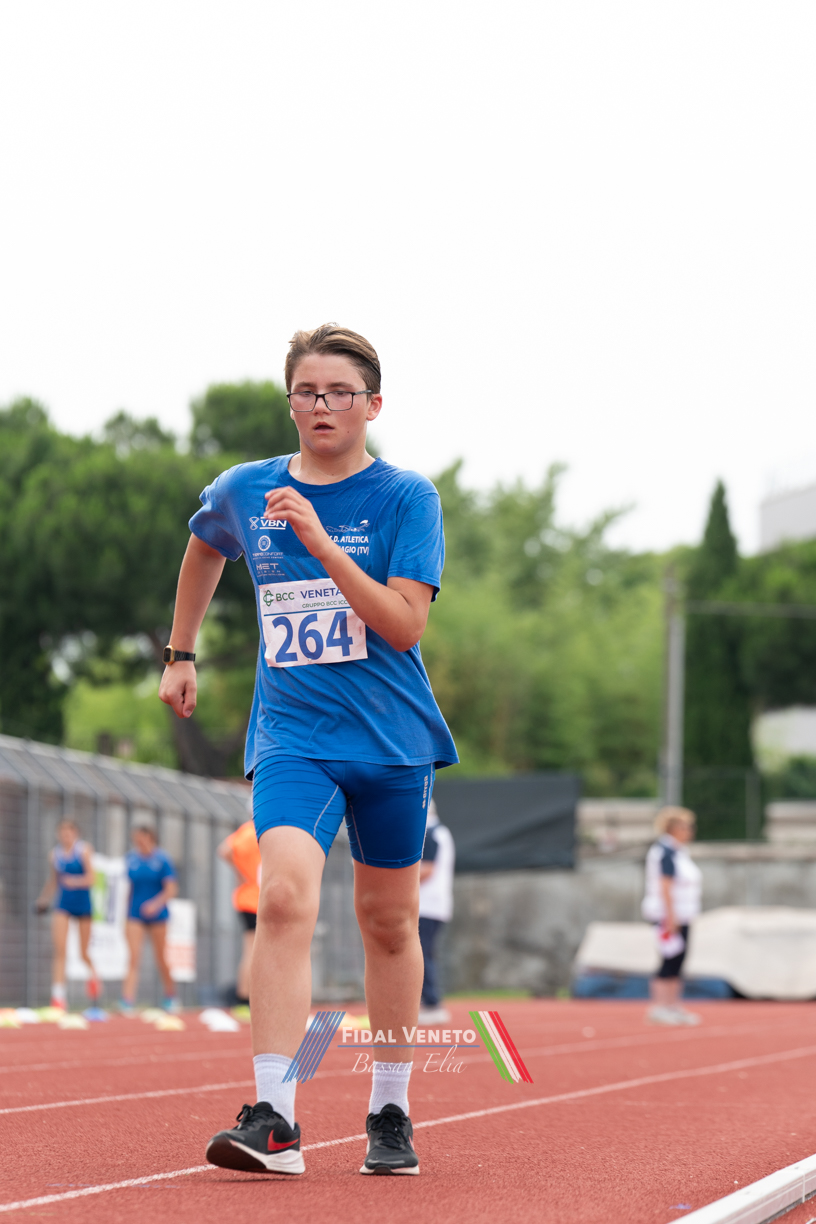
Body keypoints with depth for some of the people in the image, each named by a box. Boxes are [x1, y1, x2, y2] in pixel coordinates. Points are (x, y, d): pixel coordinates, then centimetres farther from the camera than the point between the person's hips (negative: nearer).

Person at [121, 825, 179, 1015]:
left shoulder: (161, 860, -7)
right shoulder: (132, 859, 4)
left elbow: (171, 889, -10)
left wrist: (156, 903, -26)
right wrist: (127, 913, 16)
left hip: (156, 915, -2)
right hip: (135, 917, 2)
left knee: (161, 960, 9)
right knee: (134, 958, -11)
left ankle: (170, 997, 32)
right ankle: (128, 1001, -19)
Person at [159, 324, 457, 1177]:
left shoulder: (406, 498, -6)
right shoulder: (242, 492, 3)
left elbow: (404, 625, -17)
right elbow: (203, 547, 27)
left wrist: (321, 544, -24)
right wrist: (181, 654, 29)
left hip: (392, 740, 0)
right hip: (292, 737, 0)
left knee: (388, 924, 9)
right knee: (285, 895, -22)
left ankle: (390, 1115, 26)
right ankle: (272, 1118, -26)